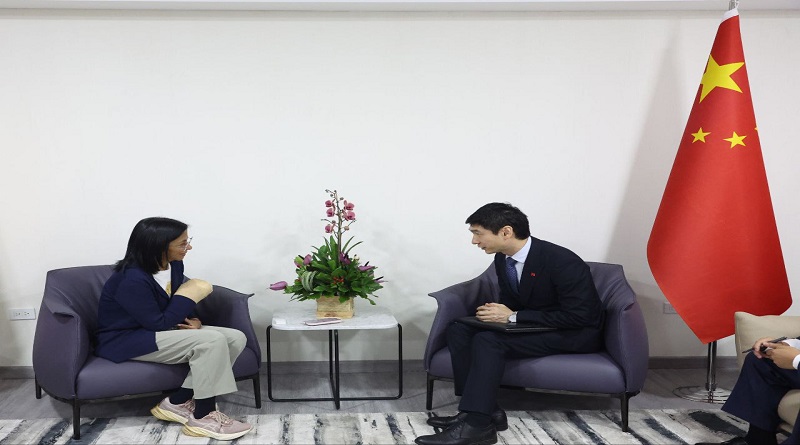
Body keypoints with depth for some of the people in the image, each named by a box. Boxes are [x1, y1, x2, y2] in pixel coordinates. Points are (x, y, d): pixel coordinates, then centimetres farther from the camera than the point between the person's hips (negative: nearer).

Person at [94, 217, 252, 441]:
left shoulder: (173, 265, -1)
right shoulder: (132, 280, -26)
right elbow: (159, 324, -23)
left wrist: (191, 320, -7)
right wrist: (190, 295, -19)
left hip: (155, 331, 9)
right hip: (126, 341, -9)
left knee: (236, 338, -10)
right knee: (211, 341, -29)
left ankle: (178, 402, -7)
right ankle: (203, 417, -17)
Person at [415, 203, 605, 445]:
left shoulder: (562, 262, -25)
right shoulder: (502, 258, -1)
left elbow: (578, 316, -26)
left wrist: (513, 317, -26)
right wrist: (496, 311, -14)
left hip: (576, 333, -8)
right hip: (532, 325, 8)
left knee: (488, 340, -29)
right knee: (459, 329, -10)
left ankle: (475, 423, -26)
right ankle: (486, 410, -13)